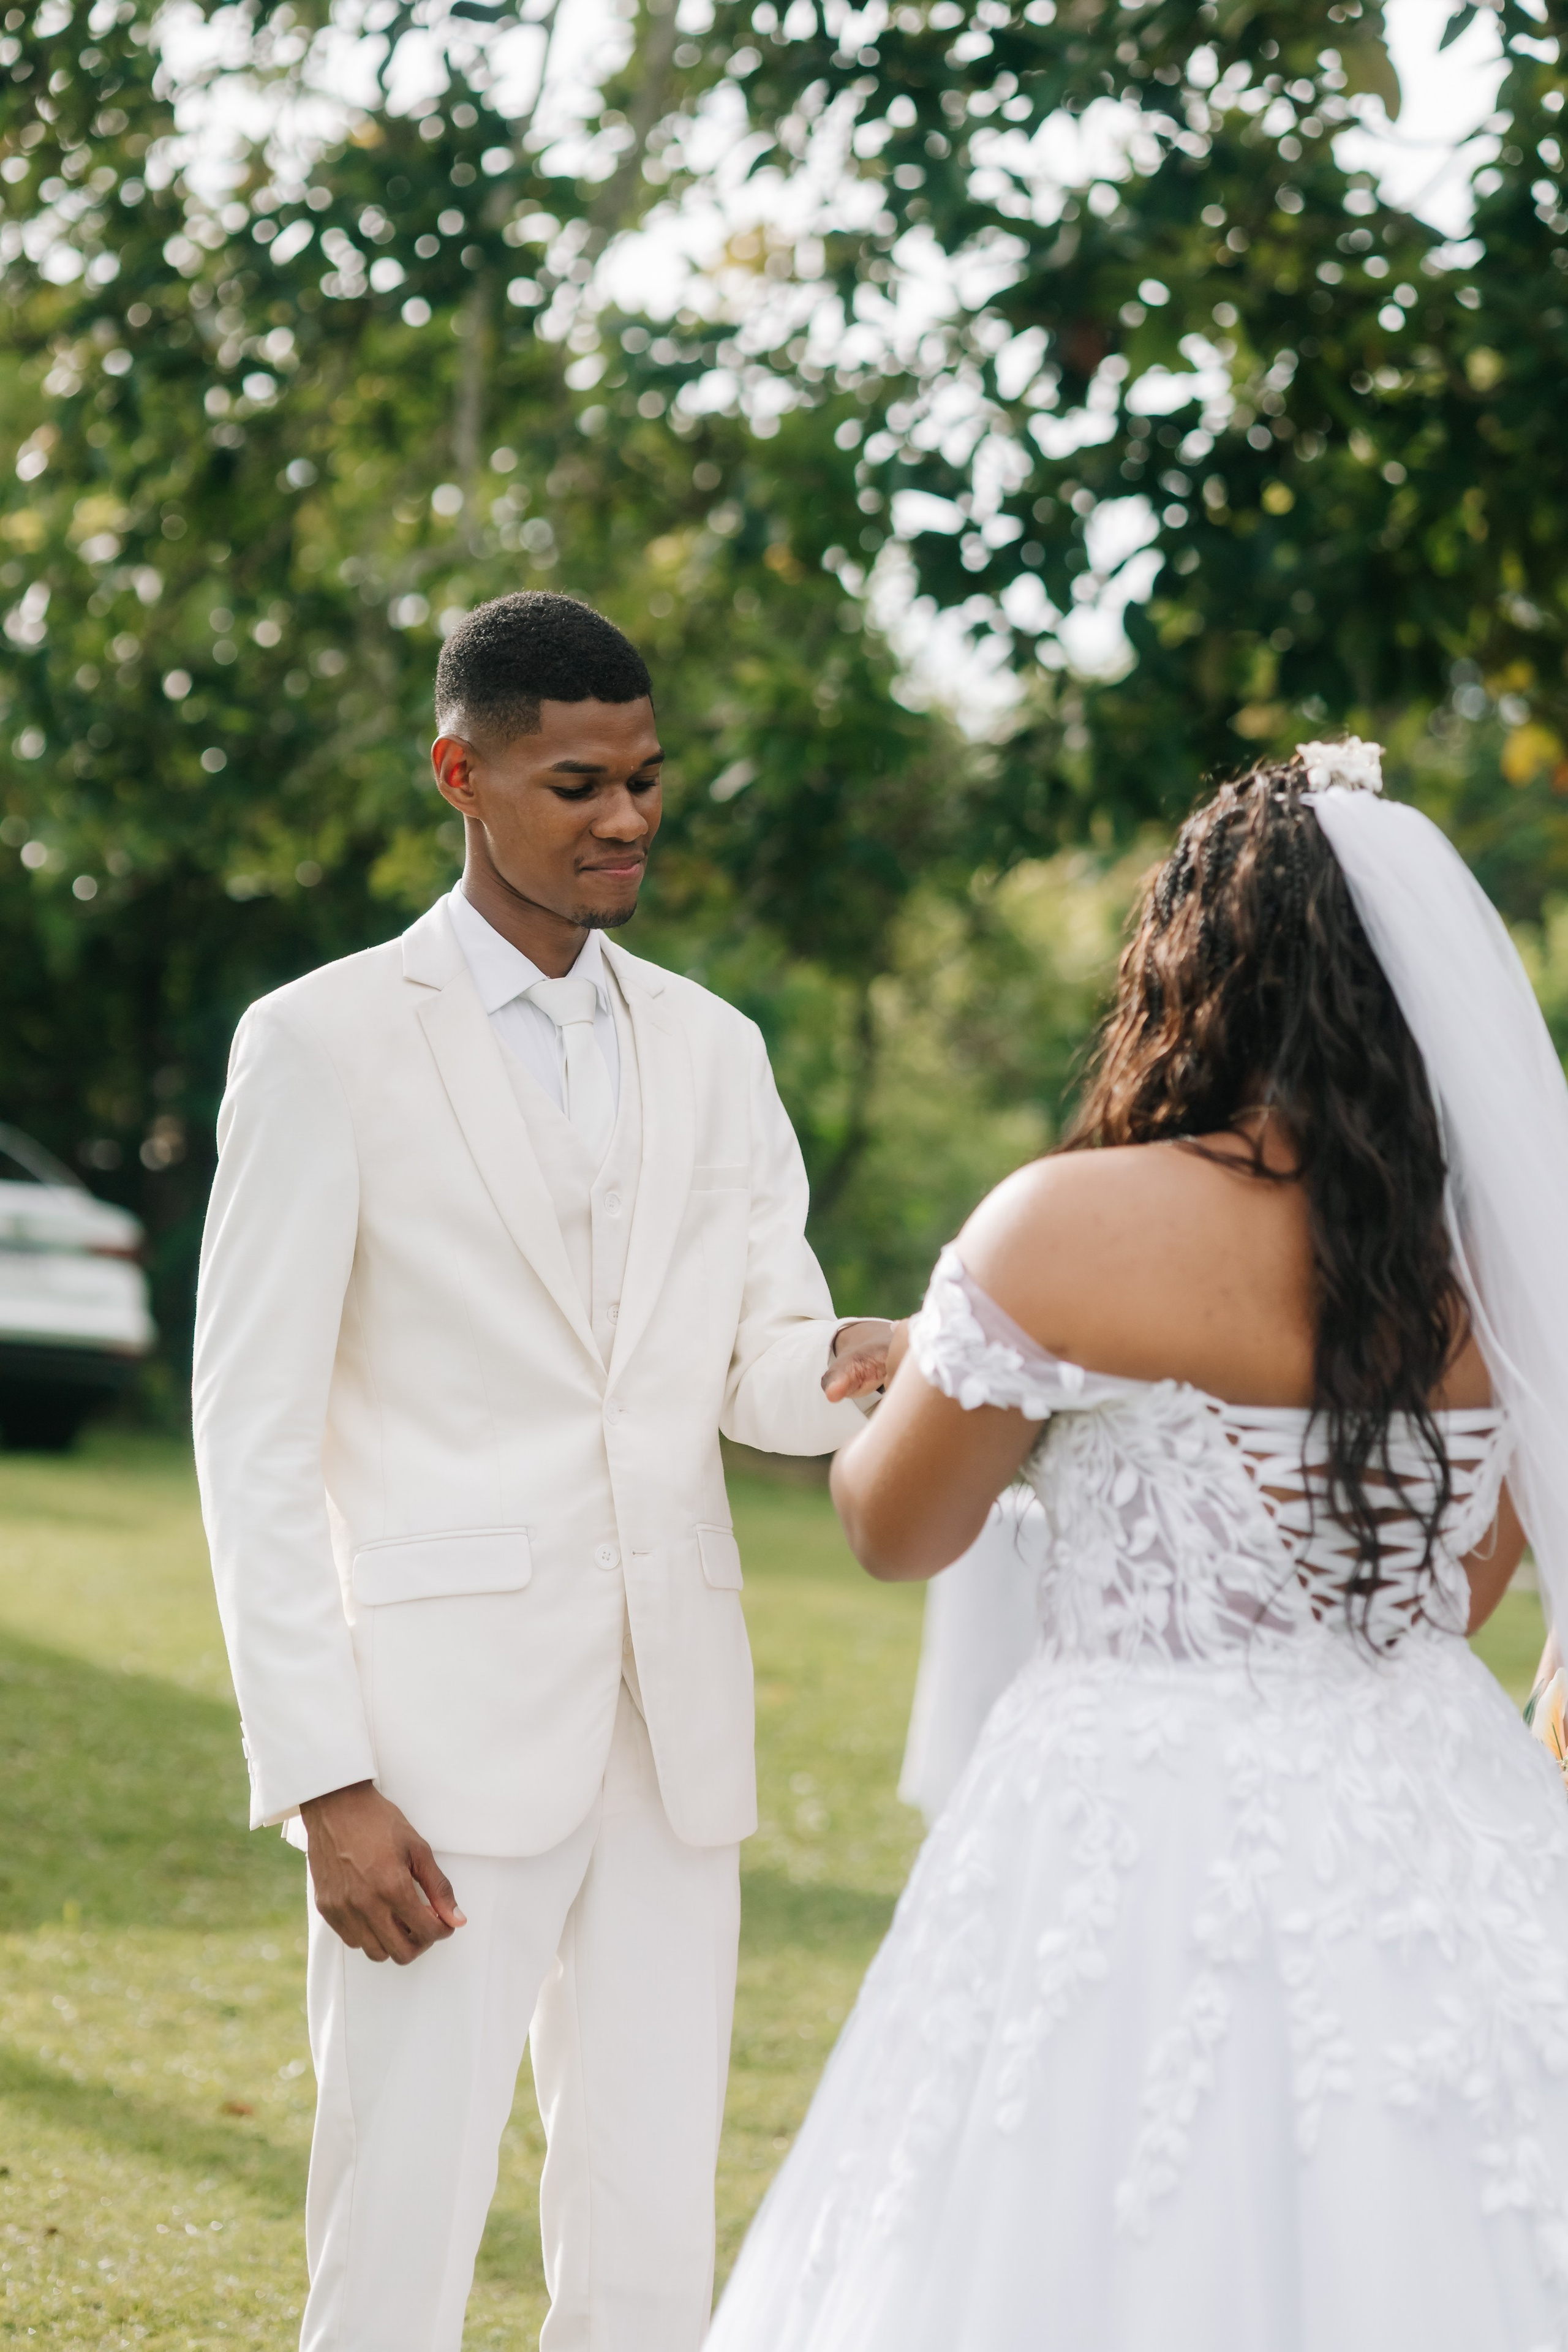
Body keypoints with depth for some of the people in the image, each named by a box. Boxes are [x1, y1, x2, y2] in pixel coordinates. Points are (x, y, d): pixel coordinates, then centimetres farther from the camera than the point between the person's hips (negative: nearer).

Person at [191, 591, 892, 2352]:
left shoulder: (711, 1050, 13)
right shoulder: (323, 1043, -3)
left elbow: (761, 1367, 8)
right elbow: (252, 1437, -5)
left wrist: (849, 1369, -17)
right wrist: (321, 1780, -12)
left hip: (669, 1728, 5)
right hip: (440, 1738, -5)